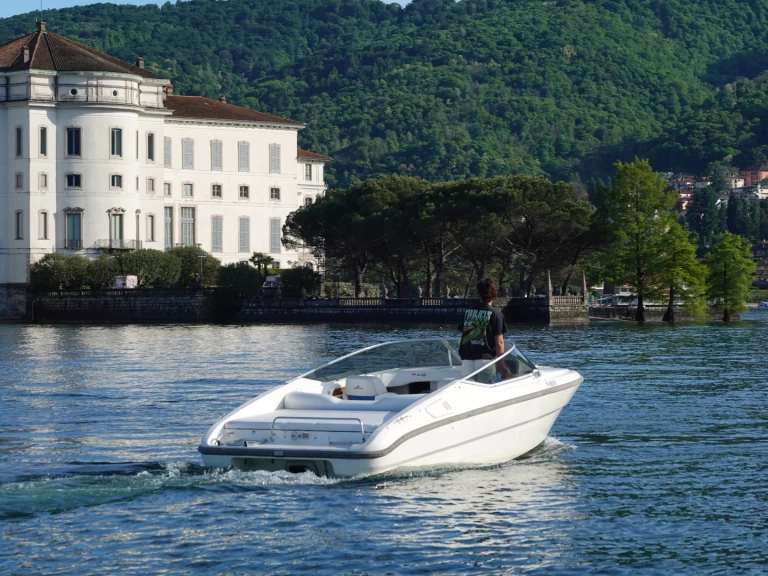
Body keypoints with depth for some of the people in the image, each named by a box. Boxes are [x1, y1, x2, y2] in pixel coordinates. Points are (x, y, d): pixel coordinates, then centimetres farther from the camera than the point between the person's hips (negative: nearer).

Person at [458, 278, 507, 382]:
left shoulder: (467, 312, 11)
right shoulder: (496, 314, -3)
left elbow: (463, 336, 14)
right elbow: (499, 342, -5)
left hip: (466, 360, 4)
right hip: (485, 359, -4)